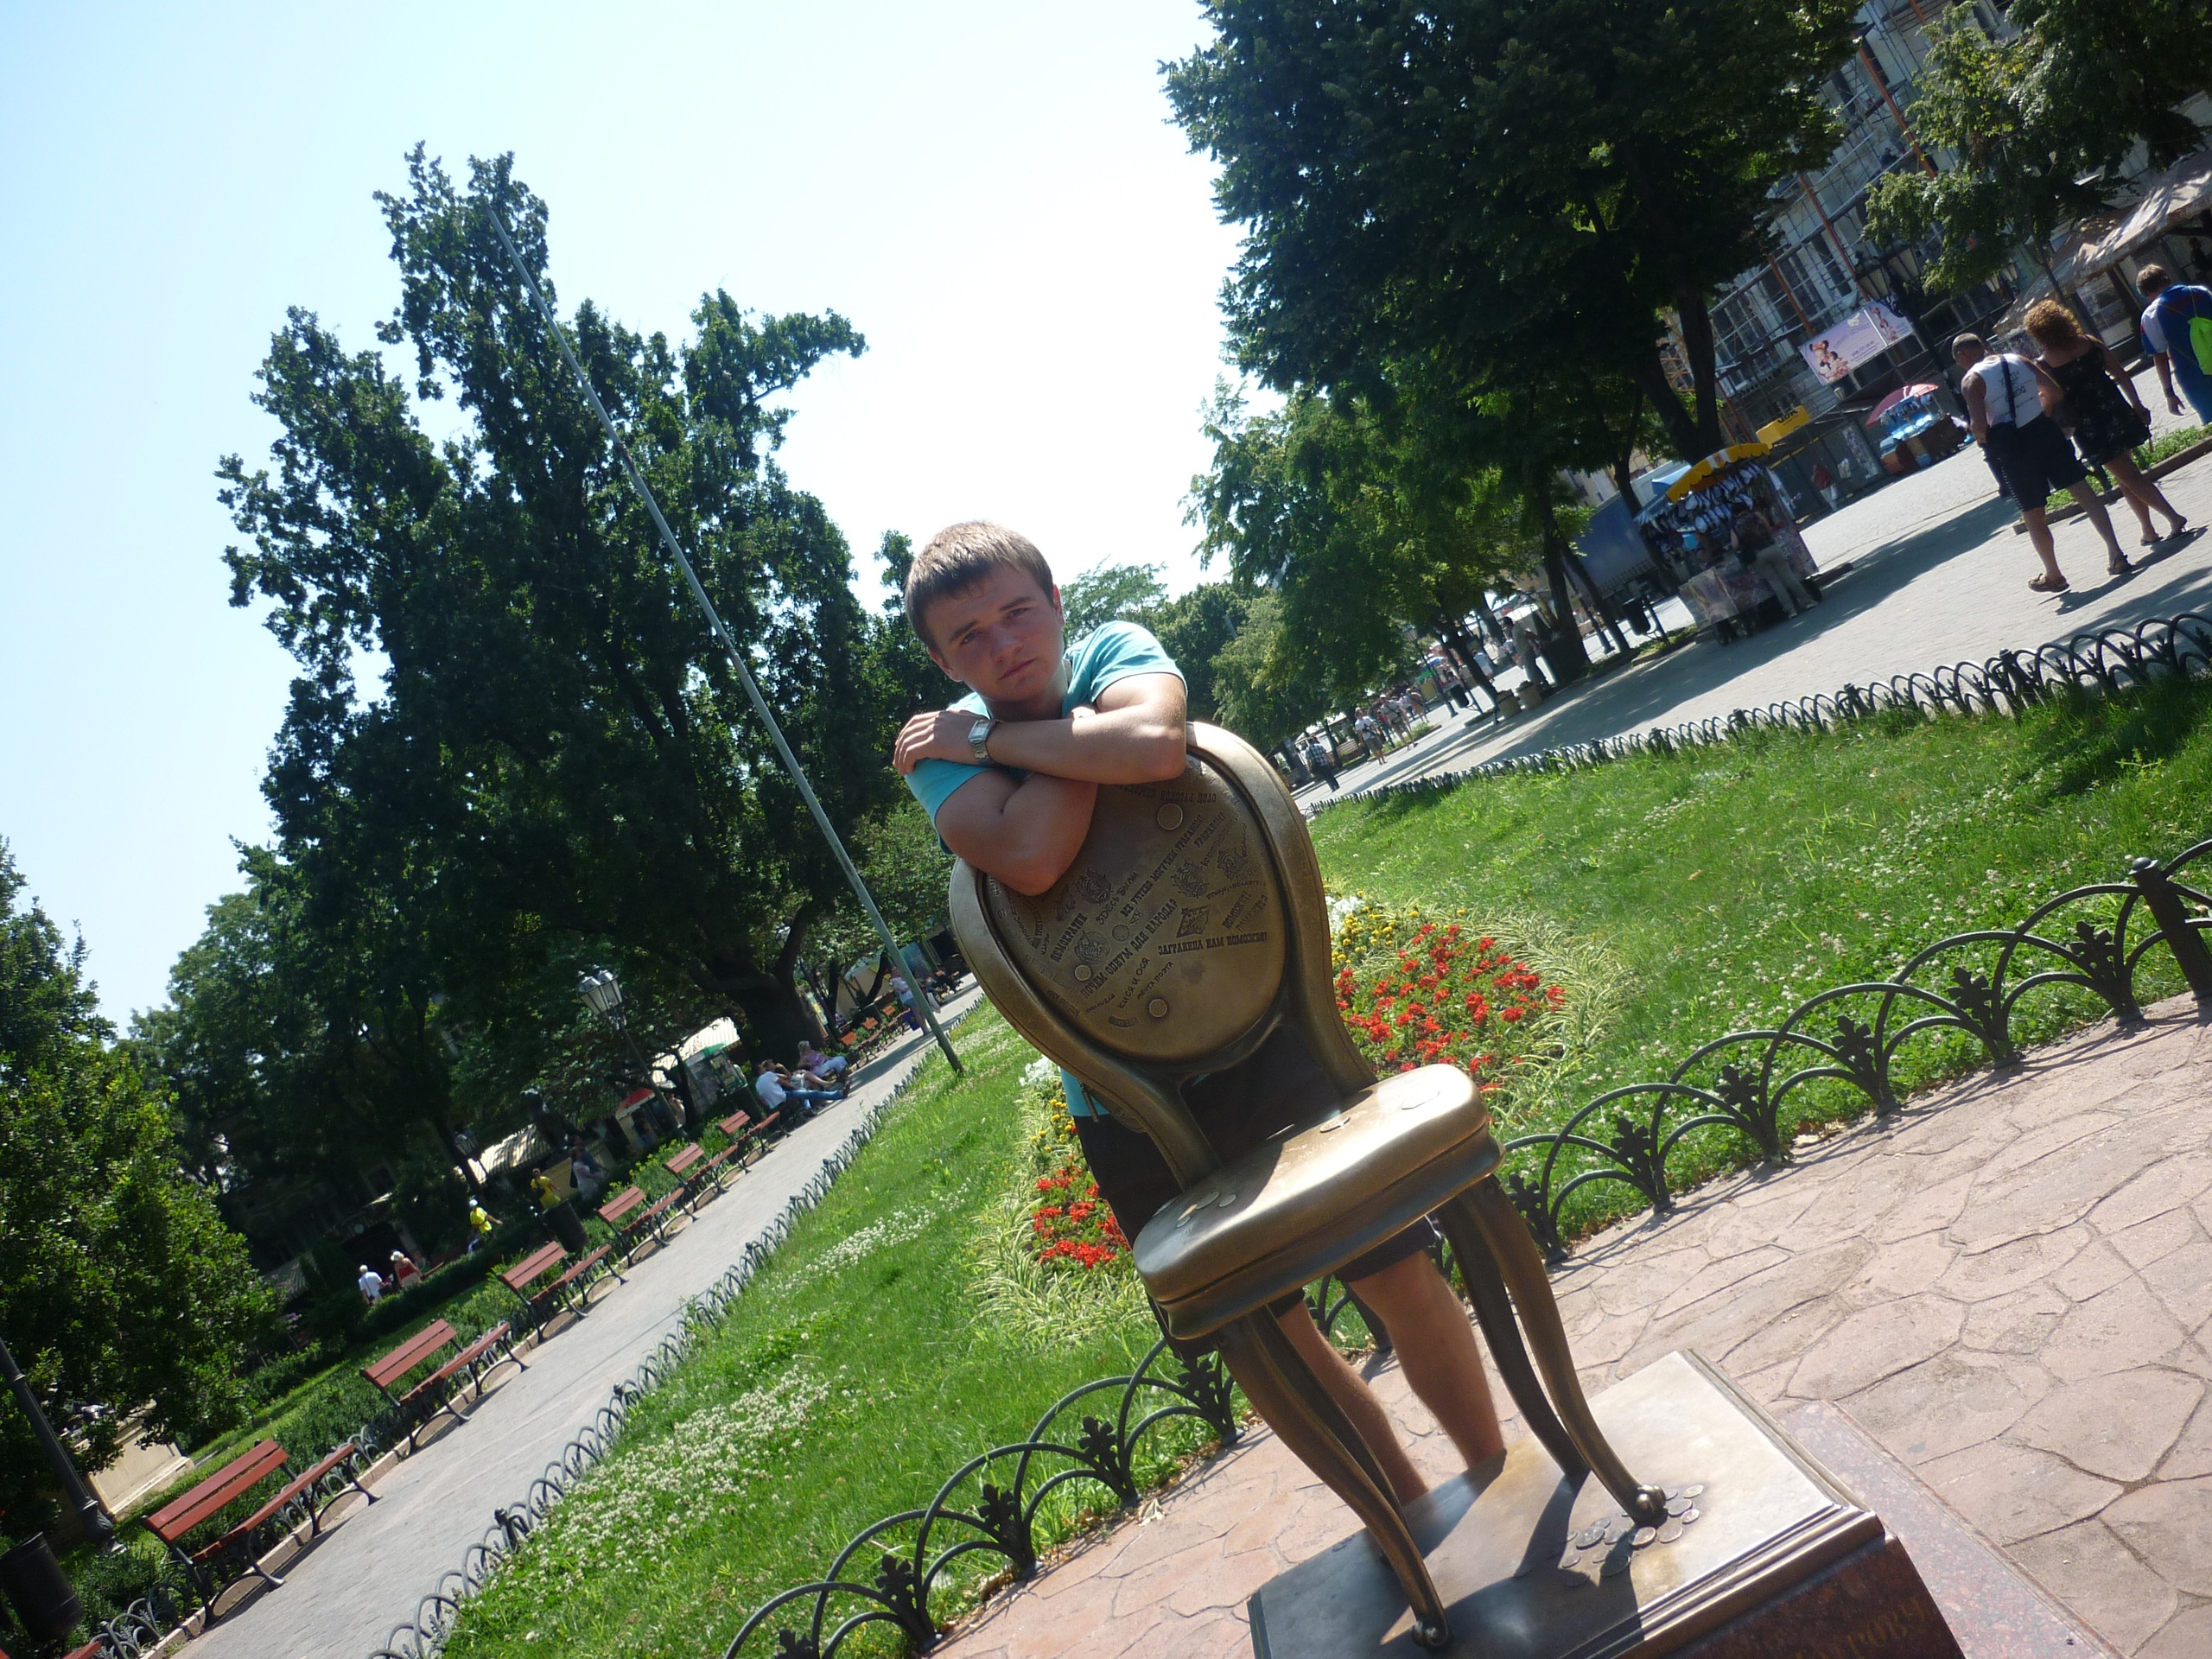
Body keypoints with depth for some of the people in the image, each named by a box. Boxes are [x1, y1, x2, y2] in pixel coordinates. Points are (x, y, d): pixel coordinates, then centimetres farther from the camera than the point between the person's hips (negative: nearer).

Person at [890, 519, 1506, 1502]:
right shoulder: (937, 752, -9)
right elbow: (1030, 858, -31)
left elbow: (1155, 746, -32)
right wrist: (1080, 729, -19)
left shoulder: (1113, 650, -6)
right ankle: (1409, 1513, 37)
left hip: (1269, 1043, 0)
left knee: (1405, 1280, 6)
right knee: (1269, 1341, 14)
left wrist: (993, 734, -21)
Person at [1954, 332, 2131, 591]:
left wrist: (1985, 440, 3)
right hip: (2044, 431, 4)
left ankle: (2053, 575, 21)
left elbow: (1979, 426, -18)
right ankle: (2115, 553, 8)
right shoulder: (2018, 360, 8)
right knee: (2082, 491, 10)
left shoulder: (1971, 380, -8)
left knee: (2032, 514, 9)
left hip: (2012, 446, -4)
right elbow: (2055, 393, 7)